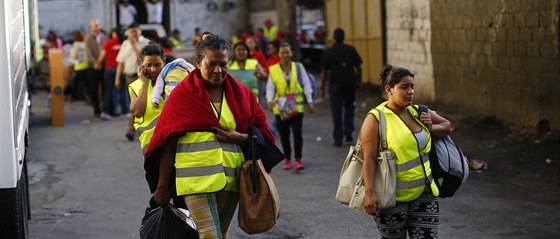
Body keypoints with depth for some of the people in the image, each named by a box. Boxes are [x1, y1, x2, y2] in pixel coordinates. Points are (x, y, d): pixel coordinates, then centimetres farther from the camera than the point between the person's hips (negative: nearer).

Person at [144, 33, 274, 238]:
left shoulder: (240, 94, 10)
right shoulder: (183, 94, 0)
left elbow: (262, 130, 13)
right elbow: (169, 144, 0)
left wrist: (240, 137, -9)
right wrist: (161, 187, -1)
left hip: (230, 178, 5)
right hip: (197, 177, -4)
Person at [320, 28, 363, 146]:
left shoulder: (329, 52, -4)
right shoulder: (351, 50, -1)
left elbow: (324, 71, -3)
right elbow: (358, 67, -1)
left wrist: (322, 87, 3)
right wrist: (358, 80, 13)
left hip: (335, 84, -2)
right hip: (350, 83, 2)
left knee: (336, 110, 3)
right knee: (349, 107, 20)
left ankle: (338, 139, 1)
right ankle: (348, 132, 8)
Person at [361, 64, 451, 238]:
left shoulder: (418, 112, 7)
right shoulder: (376, 119, -11)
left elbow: (446, 126, 21)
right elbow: (369, 159, -17)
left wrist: (430, 128, -1)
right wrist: (370, 193, -24)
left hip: (423, 193, 5)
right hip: (392, 198, -5)